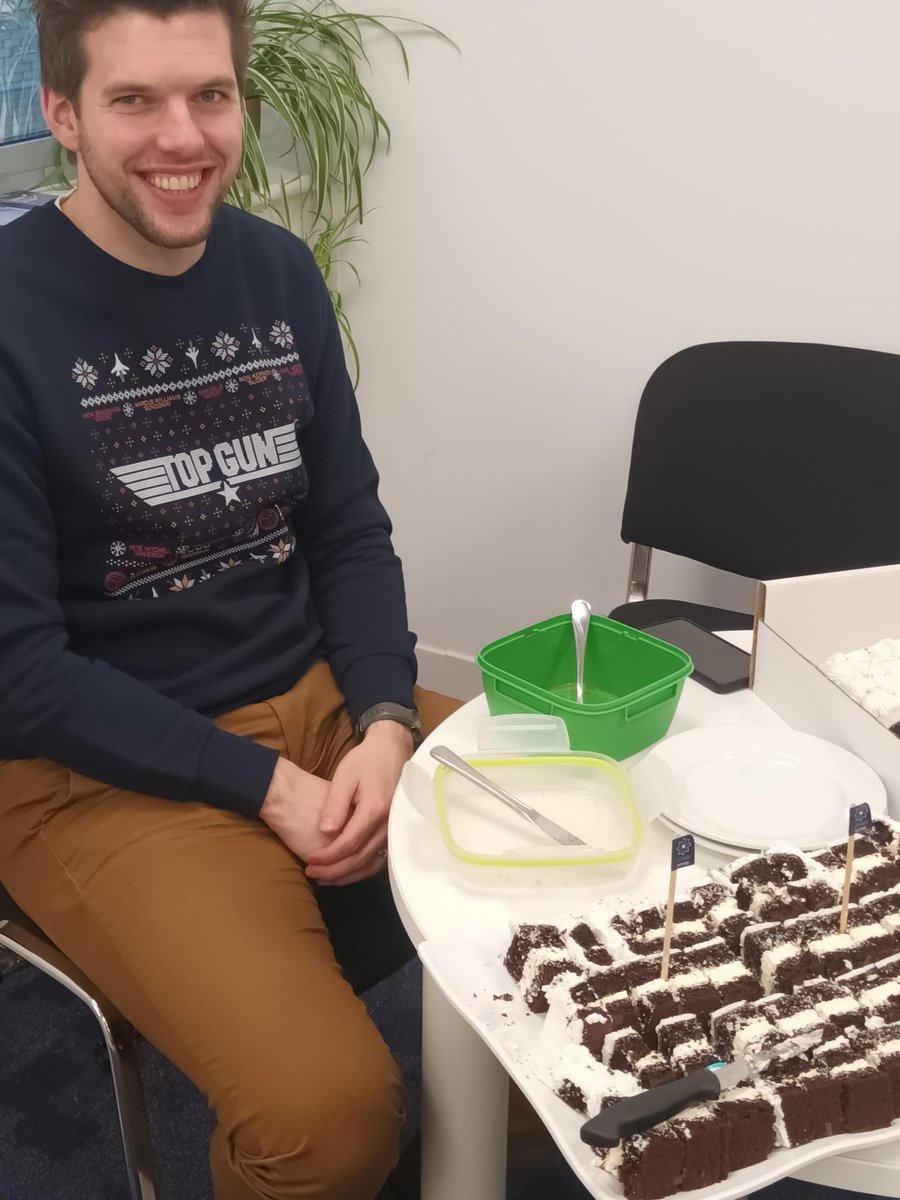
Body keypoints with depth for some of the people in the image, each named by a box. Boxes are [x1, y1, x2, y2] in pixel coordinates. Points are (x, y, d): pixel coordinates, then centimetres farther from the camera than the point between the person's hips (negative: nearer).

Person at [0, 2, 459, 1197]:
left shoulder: (278, 269, 5)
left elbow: (350, 529, 8)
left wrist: (384, 722, -9)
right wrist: (264, 786, -16)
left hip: (323, 698, 6)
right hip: (102, 768, -6)